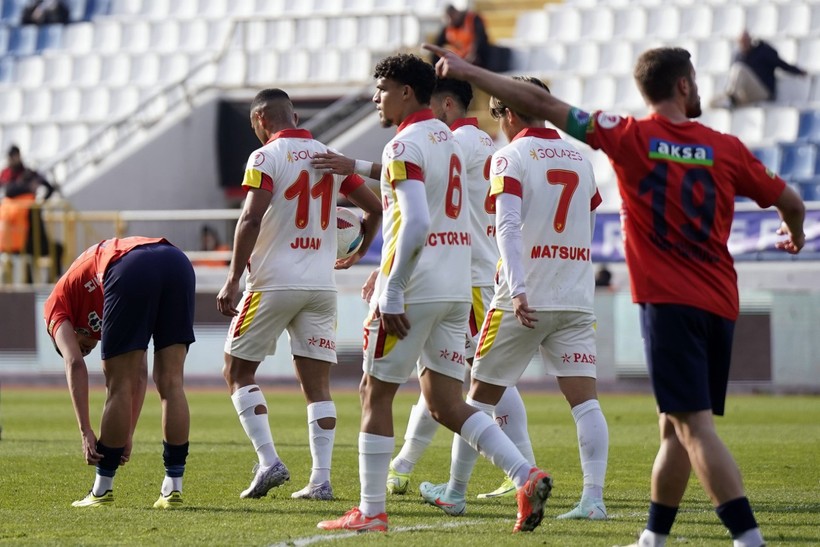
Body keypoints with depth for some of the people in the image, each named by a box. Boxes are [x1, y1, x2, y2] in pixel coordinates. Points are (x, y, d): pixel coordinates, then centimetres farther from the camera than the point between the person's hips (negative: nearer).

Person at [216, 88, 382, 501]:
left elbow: (252, 218, -17)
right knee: (317, 384, 7)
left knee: (238, 370, 8)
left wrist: (233, 279, -14)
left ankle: (269, 461, -5)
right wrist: (358, 253, 32)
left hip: (274, 281, -5)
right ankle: (321, 479, 0)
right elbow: (375, 207, 16)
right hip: (321, 284, 5)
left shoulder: (267, 157, -6)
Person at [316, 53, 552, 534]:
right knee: (446, 403, 9)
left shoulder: (406, 146, -12)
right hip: (457, 289, 8)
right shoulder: (449, 140, 16)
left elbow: (416, 224, -23)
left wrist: (391, 291, -22)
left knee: (376, 393, 5)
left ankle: (371, 511, 7)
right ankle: (527, 476, -7)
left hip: (414, 290, -8)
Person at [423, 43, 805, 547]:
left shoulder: (631, 137, -2)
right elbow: (790, 201, 16)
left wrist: (467, 71, 4)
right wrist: (795, 234, 40)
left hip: (669, 301, -5)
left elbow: (542, 104, -2)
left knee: (694, 424, -10)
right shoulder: (725, 148, 6)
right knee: (676, 425, 14)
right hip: (720, 303, 5)